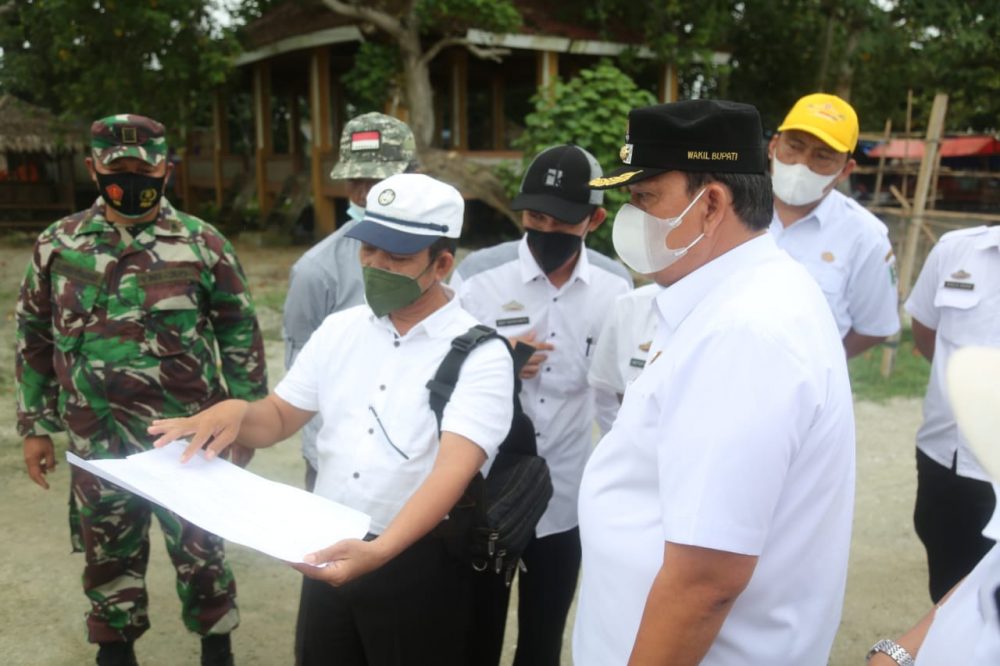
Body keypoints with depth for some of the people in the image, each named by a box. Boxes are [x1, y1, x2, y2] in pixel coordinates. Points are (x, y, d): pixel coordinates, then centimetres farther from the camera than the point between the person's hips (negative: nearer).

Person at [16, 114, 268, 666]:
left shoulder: (202, 243, -6)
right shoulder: (57, 245, 1)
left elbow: (240, 332, -1)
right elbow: (34, 339, 9)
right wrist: (34, 425, 9)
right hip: (98, 443, 2)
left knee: (198, 546, 12)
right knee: (108, 551, 18)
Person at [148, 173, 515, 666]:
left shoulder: (480, 355, -15)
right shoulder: (340, 329, 2)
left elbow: (454, 470, -26)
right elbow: (279, 417, 10)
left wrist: (380, 551, -40)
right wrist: (235, 412, -13)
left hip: (418, 565, -5)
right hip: (330, 553, 5)